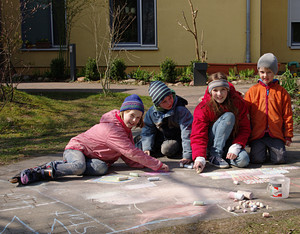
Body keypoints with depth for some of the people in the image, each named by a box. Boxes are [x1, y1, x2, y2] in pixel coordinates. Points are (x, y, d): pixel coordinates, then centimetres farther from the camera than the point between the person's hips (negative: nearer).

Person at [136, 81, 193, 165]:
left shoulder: (181, 110, -29)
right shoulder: (152, 112, -14)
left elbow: (187, 132, -33)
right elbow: (148, 130, -1)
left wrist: (187, 156, -38)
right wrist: (147, 148, -14)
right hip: (161, 138, 3)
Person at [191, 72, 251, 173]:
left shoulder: (238, 103, -7)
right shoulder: (203, 108, -14)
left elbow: (244, 128, -6)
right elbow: (198, 135, -20)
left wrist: (236, 146, -24)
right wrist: (199, 157, -37)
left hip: (230, 142, 2)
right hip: (209, 145, -2)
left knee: (243, 161, -32)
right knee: (228, 116, -28)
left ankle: (224, 155, 0)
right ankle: (214, 155, -22)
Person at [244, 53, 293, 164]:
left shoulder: (281, 92, 8)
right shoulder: (252, 91, 8)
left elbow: (287, 115, 10)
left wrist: (288, 136, 6)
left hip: (276, 135, 0)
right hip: (257, 134, 0)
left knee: (280, 159, -17)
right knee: (256, 159, -19)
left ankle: (273, 150, 16)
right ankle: (262, 149, 15)